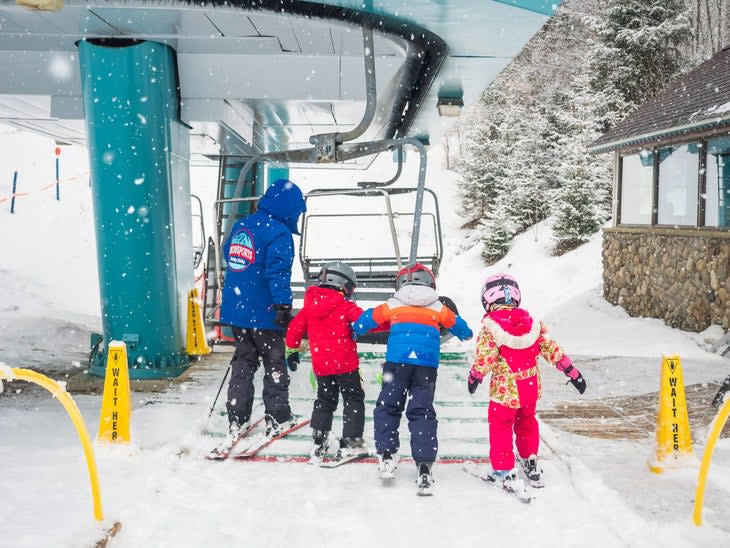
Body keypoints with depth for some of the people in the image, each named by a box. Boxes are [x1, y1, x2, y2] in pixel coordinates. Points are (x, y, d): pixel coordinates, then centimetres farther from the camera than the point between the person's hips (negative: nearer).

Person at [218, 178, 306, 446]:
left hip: (236, 309, 7)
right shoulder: (279, 233, -13)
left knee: (243, 362, 14)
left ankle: (236, 420, 14)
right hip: (263, 313, -7)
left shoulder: (239, 227, 12)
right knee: (274, 363, 7)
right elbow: (278, 271, -24)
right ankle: (276, 419, 13)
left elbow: (227, 256, 23)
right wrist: (283, 304, -27)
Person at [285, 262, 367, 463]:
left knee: (324, 401, 17)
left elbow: (294, 328, 12)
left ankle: (318, 443, 12)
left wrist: (292, 351, 24)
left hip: (321, 365, 5)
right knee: (353, 399, 7)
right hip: (345, 363, -5)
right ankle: (350, 442, 1)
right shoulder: (345, 306, -7)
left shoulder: (308, 306, 7)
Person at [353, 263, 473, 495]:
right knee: (422, 412, 4)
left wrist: (353, 333, 44)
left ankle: (387, 454, 5)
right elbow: (458, 325, 31)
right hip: (427, 364, 1)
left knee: (387, 407, 12)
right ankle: (424, 466, -3)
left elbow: (365, 321, 23)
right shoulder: (438, 308, 16)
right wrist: (467, 335, 54)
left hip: (397, 361, -1)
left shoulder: (392, 305, 13)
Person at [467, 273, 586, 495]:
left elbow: (485, 359, -18)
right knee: (527, 423, 26)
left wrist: (474, 377, 1)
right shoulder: (532, 323, -2)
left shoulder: (490, 328, -17)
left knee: (500, 428, 12)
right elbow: (551, 348, 0)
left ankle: (504, 472, 12)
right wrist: (572, 371, 7)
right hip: (531, 388, 5)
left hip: (504, 391, -5)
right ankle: (531, 465, 39)